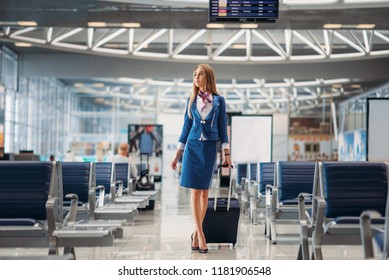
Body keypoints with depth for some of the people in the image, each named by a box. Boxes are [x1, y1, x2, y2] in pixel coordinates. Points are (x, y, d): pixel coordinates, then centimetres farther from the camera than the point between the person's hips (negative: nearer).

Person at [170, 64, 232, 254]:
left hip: (209, 149, -1)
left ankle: (196, 233, 16)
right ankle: (200, 235, -3)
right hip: (192, 147, 1)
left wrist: (227, 154, -3)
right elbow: (186, 127, 9)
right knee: (195, 192, -4)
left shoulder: (219, 100, 3)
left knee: (204, 192, 4)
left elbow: (222, 128, 4)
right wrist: (177, 155, 6)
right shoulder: (191, 100, 6)